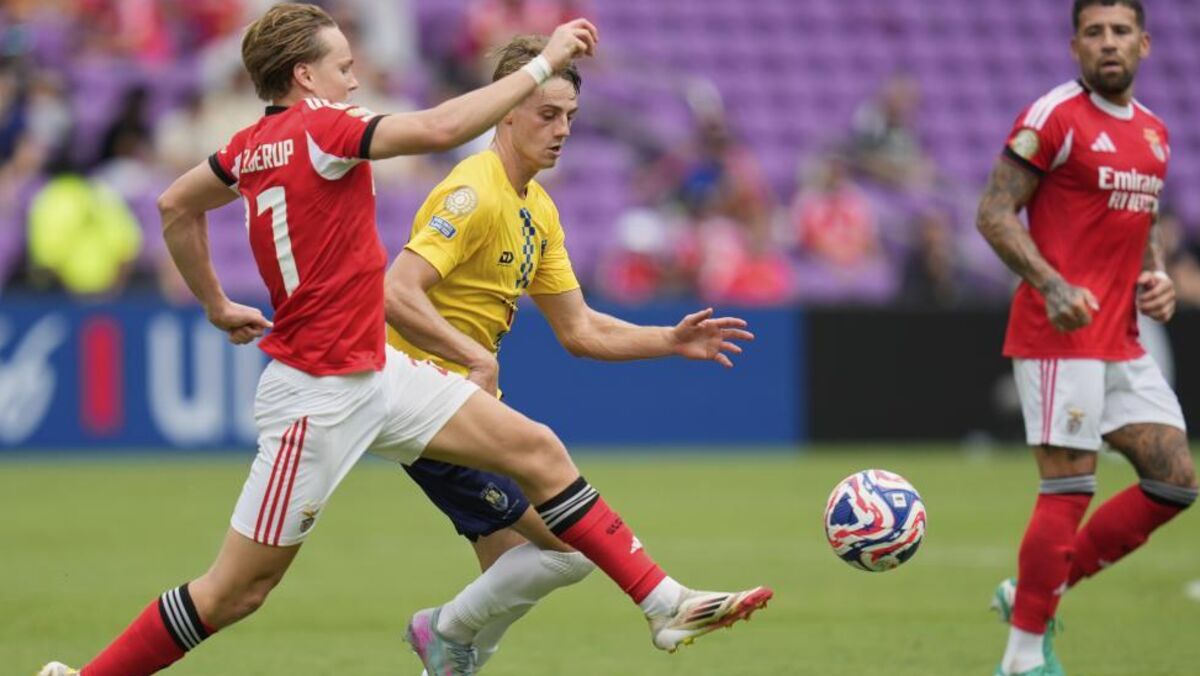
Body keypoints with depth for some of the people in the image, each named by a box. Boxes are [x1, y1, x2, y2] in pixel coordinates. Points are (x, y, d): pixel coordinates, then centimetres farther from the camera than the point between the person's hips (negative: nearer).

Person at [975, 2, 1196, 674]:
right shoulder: (1056, 116, -9)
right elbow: (995, 212, -12)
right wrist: (1051, 284, -25)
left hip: (1122, 341, 8)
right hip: (1060, 337, -8)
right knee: (1070, 489, -9)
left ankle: (1035, 593, 14)